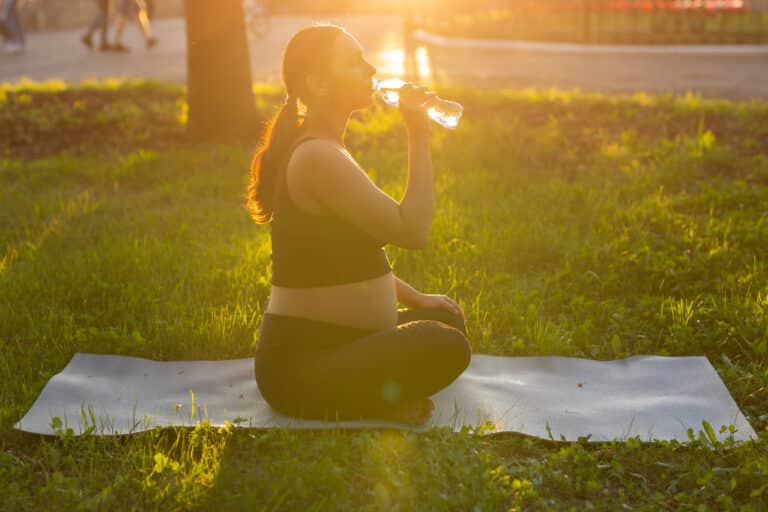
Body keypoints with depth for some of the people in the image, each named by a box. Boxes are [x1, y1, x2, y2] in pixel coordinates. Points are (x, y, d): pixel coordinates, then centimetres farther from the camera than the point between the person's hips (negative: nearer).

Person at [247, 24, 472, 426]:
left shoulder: (325, 149, 12)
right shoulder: (318, 156, -21)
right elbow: (412, 231, -23)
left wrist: (415, 298, 18)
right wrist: (419, 137, -17)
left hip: (331, 344, 11)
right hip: (301, 366, -11)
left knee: (447, 321, 20)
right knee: (445, 347, -27)